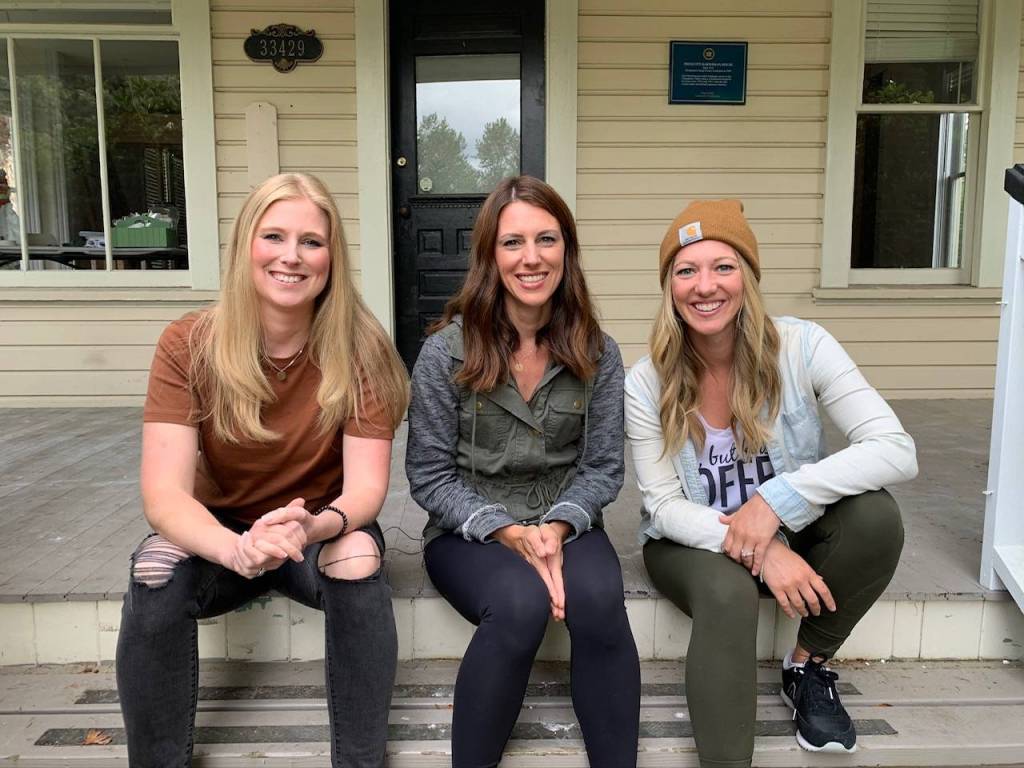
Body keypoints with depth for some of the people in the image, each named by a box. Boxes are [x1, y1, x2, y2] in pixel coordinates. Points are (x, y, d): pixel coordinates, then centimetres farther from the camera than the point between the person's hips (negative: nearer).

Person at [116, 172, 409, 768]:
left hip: (324, 531, 0)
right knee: (156, 572, -29)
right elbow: (164, 494, -23)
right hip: (219, 533, 1)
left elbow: (366, 486, -20)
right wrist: (238, 549, -44)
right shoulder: (190, 345, -16)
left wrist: (312, 527, -43)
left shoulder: (359, 348, -17)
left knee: (359, 560, -32)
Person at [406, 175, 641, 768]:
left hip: (565, 527, 2)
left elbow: (603, 466, 1)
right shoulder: (448, 351, -9)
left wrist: (556, 528, -18)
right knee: (522, 603, -33)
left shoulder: (597, 353, -2)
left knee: (599, 600, -30)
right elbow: (430, 476, -6)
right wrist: (511, 534, -19)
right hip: (470, 532, -2)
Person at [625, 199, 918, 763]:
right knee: (728, 592, -35)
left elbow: (897, 451, -23)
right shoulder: (647, 384, -15)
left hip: (792, 538, 2)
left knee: (875, 514, -27)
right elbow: (664, 505, -13)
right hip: (693, 546, -2)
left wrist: (778, 498, -33)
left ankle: (809, 666, -2)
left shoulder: (800, 347, -16)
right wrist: (758, 551, -30)